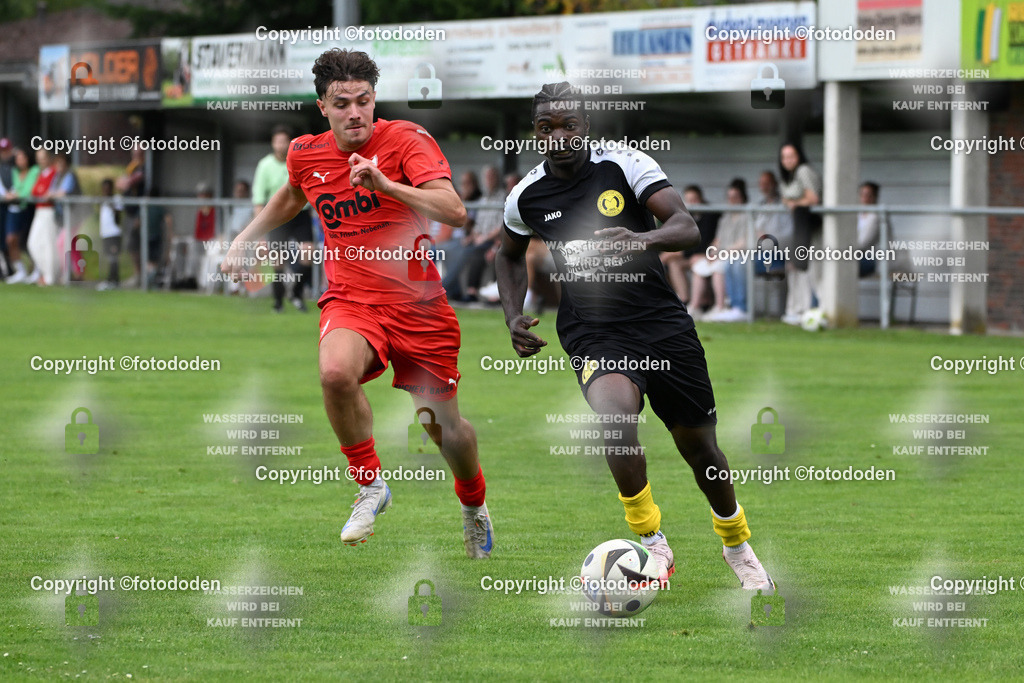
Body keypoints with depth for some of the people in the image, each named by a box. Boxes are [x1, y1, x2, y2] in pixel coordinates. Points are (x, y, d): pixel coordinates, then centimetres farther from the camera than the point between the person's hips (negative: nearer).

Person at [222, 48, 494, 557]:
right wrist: (244, 239, 22)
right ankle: (370, 485, -11)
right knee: (336, 372, -33)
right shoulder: (307, 153, 1)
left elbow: (454, 212, -26)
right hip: (351, 300, 1)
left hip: (419, 302, -1)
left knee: (445, 427, 7)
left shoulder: (407, 140, -12)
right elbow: (291, 197, 27)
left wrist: (385, 185, -36)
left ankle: (473, 504, 42)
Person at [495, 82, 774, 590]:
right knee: (617, 413, -32)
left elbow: (688, 228, -18)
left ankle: (737, 546, 36)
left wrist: (643, 239, -38)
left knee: (699, 447, 8)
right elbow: (510, 255, 23)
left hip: (661, 319, 0)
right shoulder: (526, 196, 1)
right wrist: (514, 317, 8)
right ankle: (652, 544, -17)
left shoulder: (626, 166, -8)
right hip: (593, 332, 0)